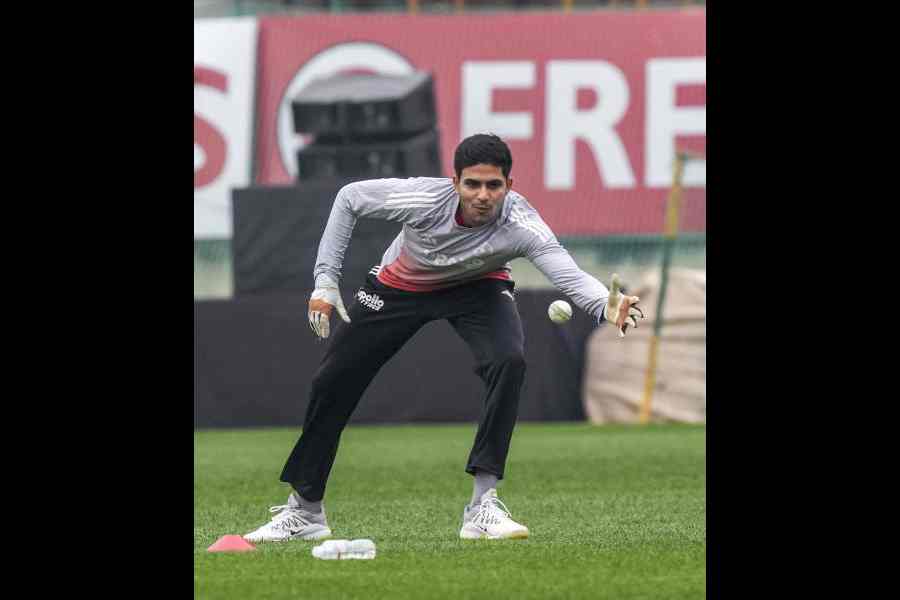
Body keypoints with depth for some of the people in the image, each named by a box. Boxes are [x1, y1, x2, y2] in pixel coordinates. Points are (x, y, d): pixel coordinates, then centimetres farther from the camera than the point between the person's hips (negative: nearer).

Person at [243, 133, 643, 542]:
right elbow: (349, 198, -18)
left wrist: (606, 307, -73)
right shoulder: (424, 198, -35)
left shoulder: (520, 224, -37)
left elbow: (568, 273, -52)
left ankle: (483, 506, -25)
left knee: (509, 361, -29)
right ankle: (304, 511, 20)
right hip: (399, 286, 1)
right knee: (331, 383, 0)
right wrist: (325, 281, -18)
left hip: (477, 290, -1)